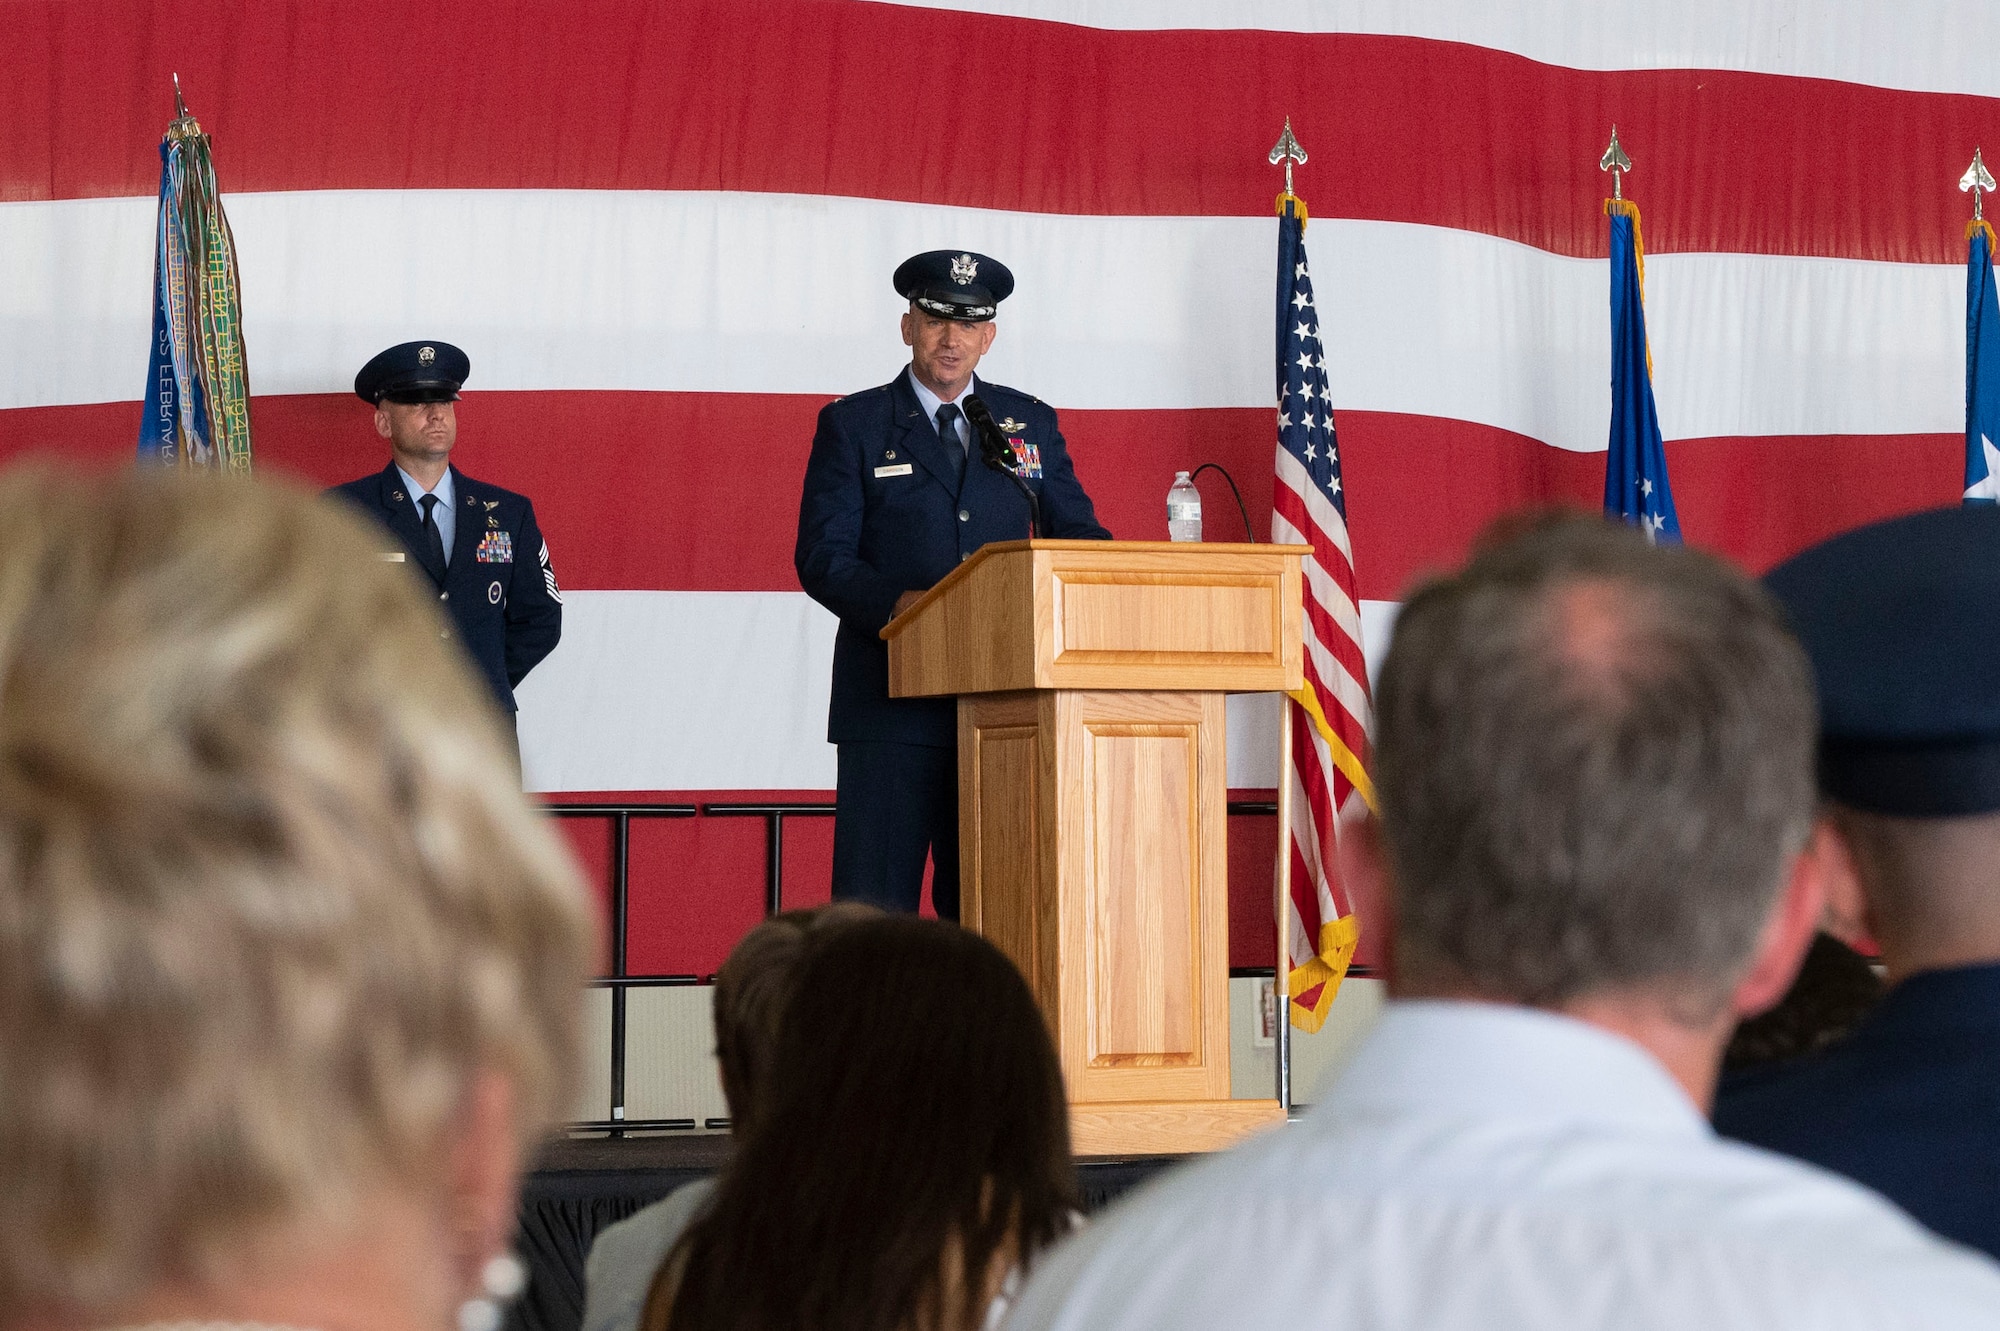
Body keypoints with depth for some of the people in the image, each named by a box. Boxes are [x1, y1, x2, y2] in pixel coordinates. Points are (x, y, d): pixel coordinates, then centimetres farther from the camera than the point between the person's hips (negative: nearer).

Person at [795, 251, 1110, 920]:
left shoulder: (1031, 424, 15)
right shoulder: (852, 425, 6)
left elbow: (1076, 533, 14)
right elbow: (821, 558, -2)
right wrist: (897, 605, -21)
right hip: (892, 707, -3)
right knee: (873, 909, -6)